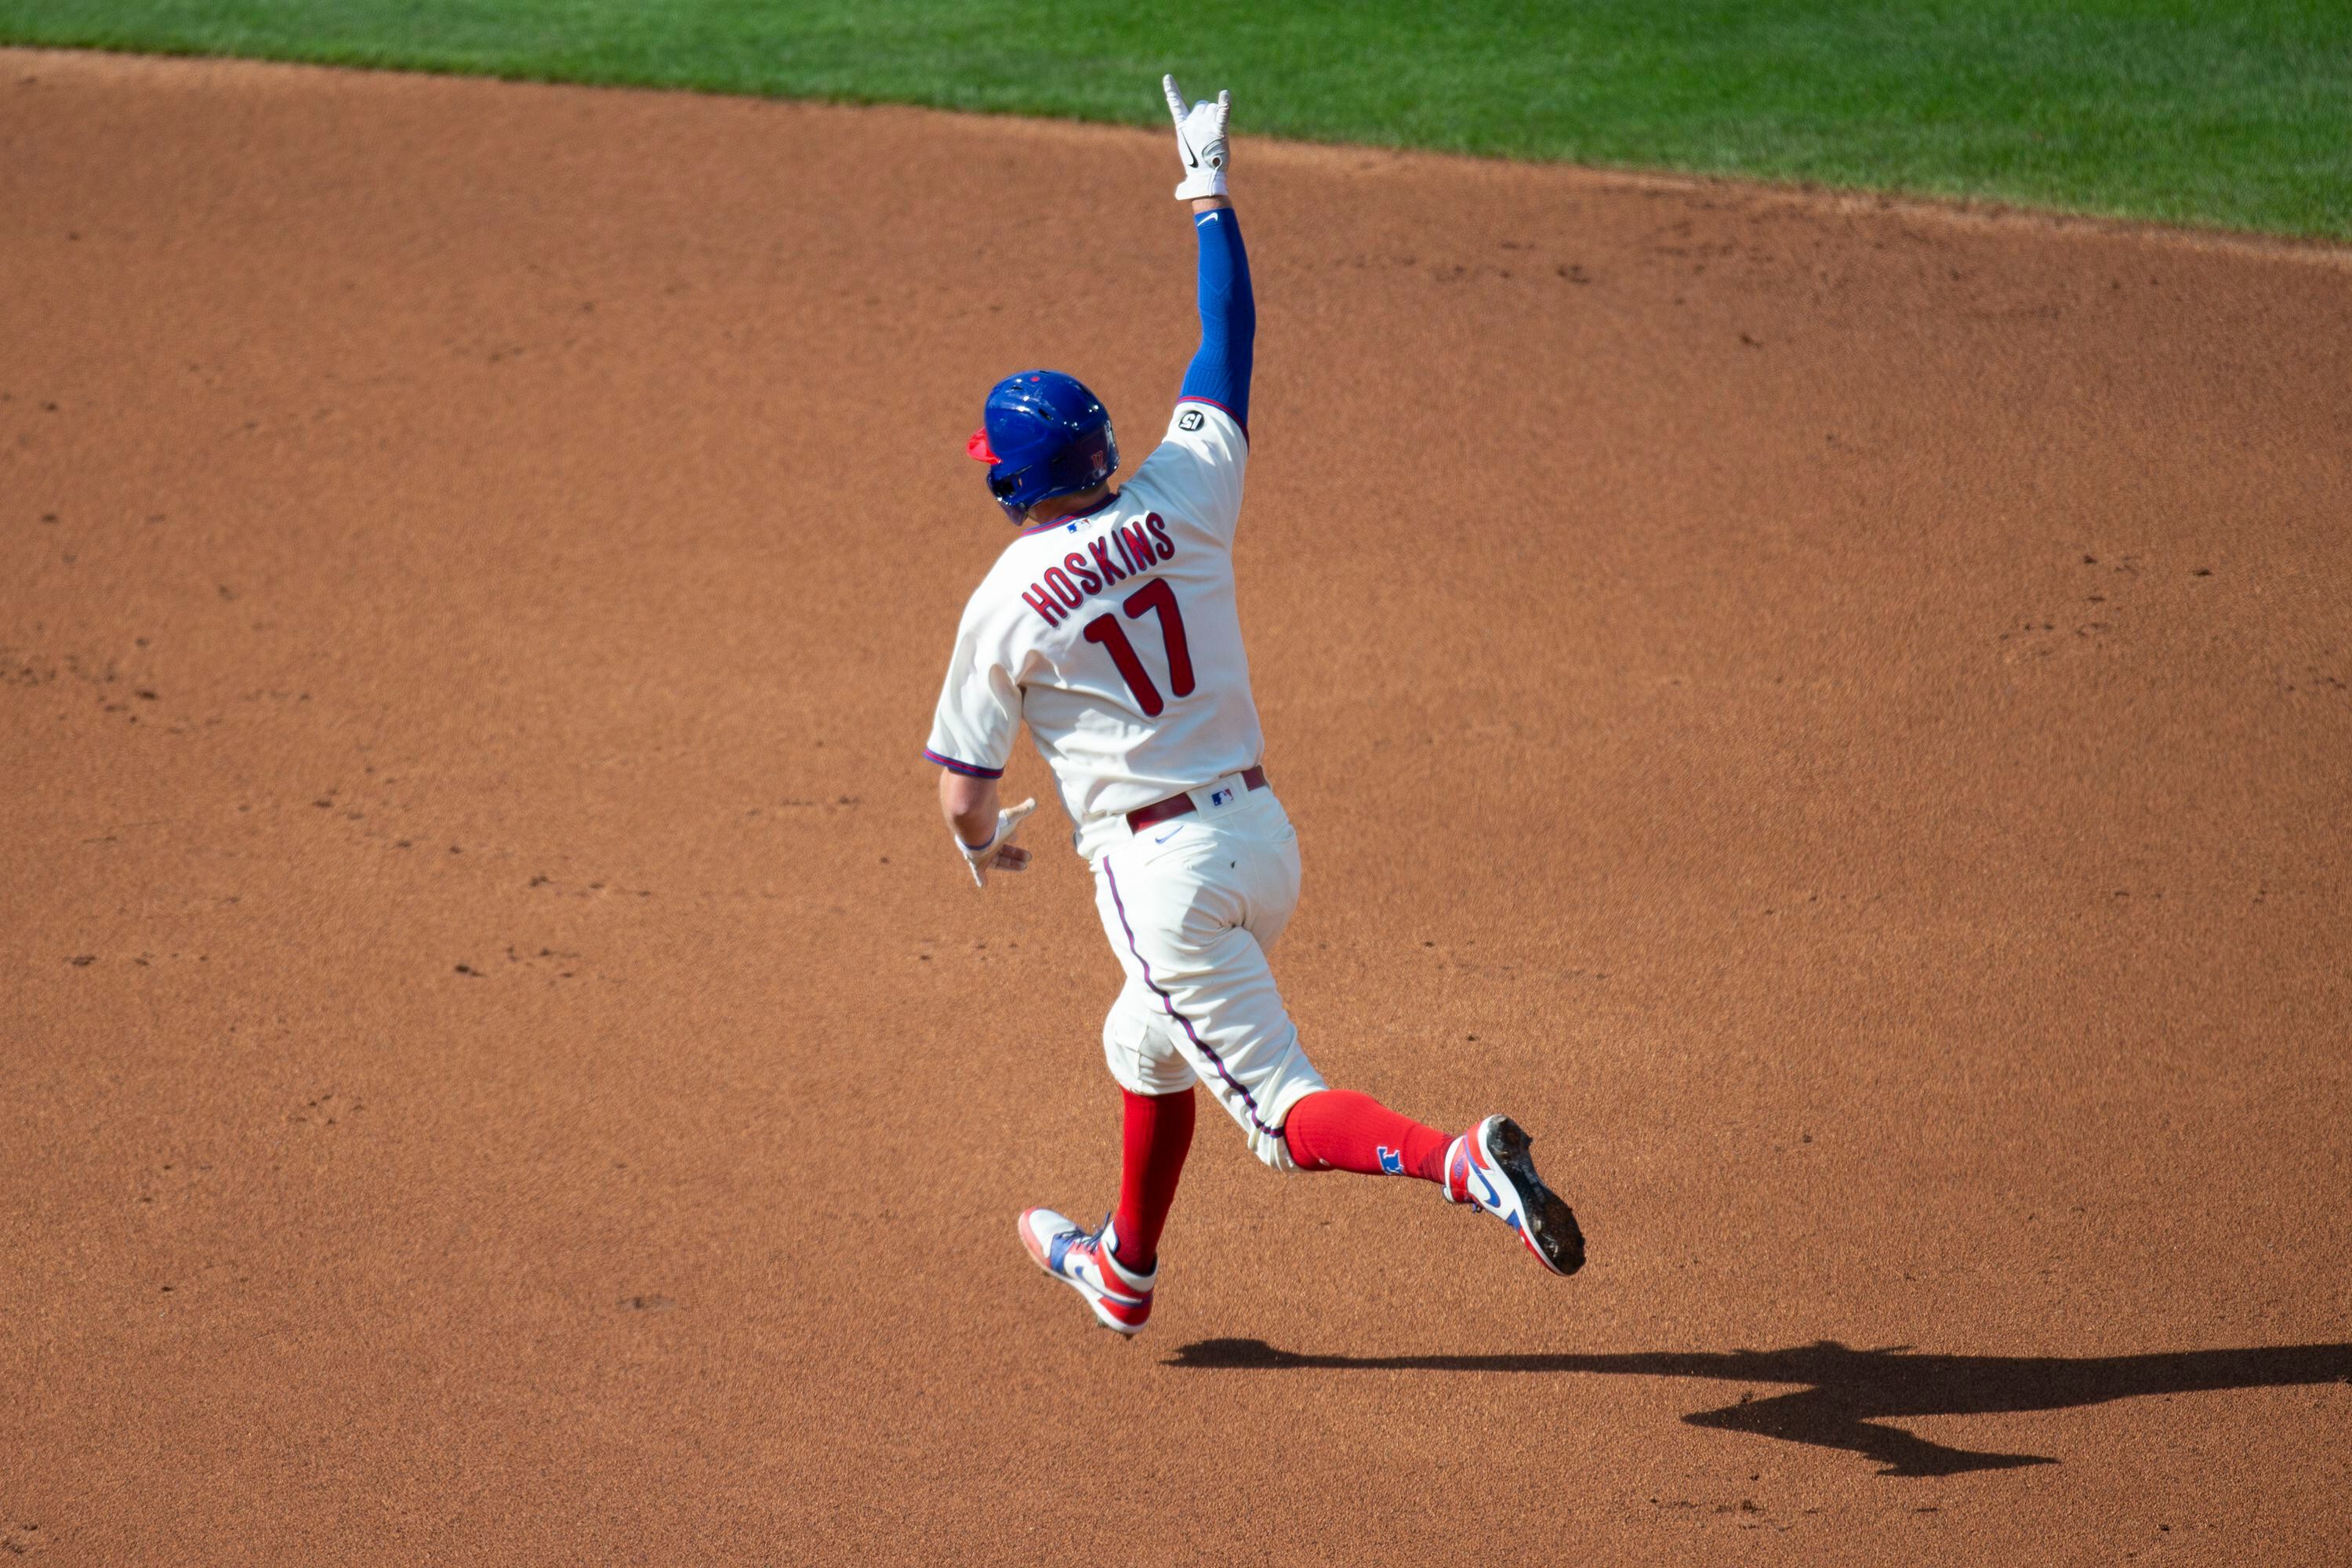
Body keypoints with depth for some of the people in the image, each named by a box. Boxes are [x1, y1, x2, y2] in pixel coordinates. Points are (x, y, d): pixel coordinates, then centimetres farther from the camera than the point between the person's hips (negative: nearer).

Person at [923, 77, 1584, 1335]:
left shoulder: (1005, 604, -9)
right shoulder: (1180, 499, -1)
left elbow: (964, 788, -2)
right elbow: (1228, 343, 12)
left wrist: (983, 845, 22)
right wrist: (1209, 193, 22)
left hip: (1157, 866, -6)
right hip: (1262, 835, 7)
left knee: (1286, 1110, -6)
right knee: (1149, 1042, 30)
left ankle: (1459, 1162, -33)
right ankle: (1122, 1269, 46)